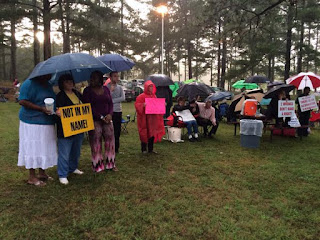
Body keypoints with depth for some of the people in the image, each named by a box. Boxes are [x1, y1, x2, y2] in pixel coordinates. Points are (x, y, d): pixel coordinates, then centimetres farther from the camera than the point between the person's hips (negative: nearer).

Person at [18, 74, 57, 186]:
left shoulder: (48, 85, 15)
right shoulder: (29, 83, -11)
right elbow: (22, 101, -17)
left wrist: (54, 109, 7)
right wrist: (41, 108, -23)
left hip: (47, 123, 8)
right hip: (33, 122, -8)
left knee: (45, 147, 13)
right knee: (33, 148, -2)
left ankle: (42, 173, 26)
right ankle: (32, 177, 8)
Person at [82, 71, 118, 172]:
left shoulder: (106, 89, 10)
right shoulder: (87, 90, -2)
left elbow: (110, 103, 11)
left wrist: (110, 114, -8)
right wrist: (101, 117, -14)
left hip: (107, 119, 4)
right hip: (94, 120, -4)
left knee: (110, 140, 5)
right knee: (96, 142, -2)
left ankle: (111, 163, 17)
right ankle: (98, 165, 10)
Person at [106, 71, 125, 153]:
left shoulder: (120, 87, 10)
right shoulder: (106, 87, -1)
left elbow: (123, 98, -6)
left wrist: (112, 101, -11)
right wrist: (111, 91, -20)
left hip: (118, 111, 4)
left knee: (117, 131, 8)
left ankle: (116, 148, 19)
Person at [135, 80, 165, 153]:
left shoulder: (154, 96, 14)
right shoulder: (142, 96, -6)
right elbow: (137, 104, -11)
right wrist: (143, 105, -28)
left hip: (153, 118, 6)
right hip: (145, 118, -6)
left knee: (152, 133, 8)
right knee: (145, 133, -2)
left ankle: (150, 149, 19)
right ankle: (144, 149, 10)